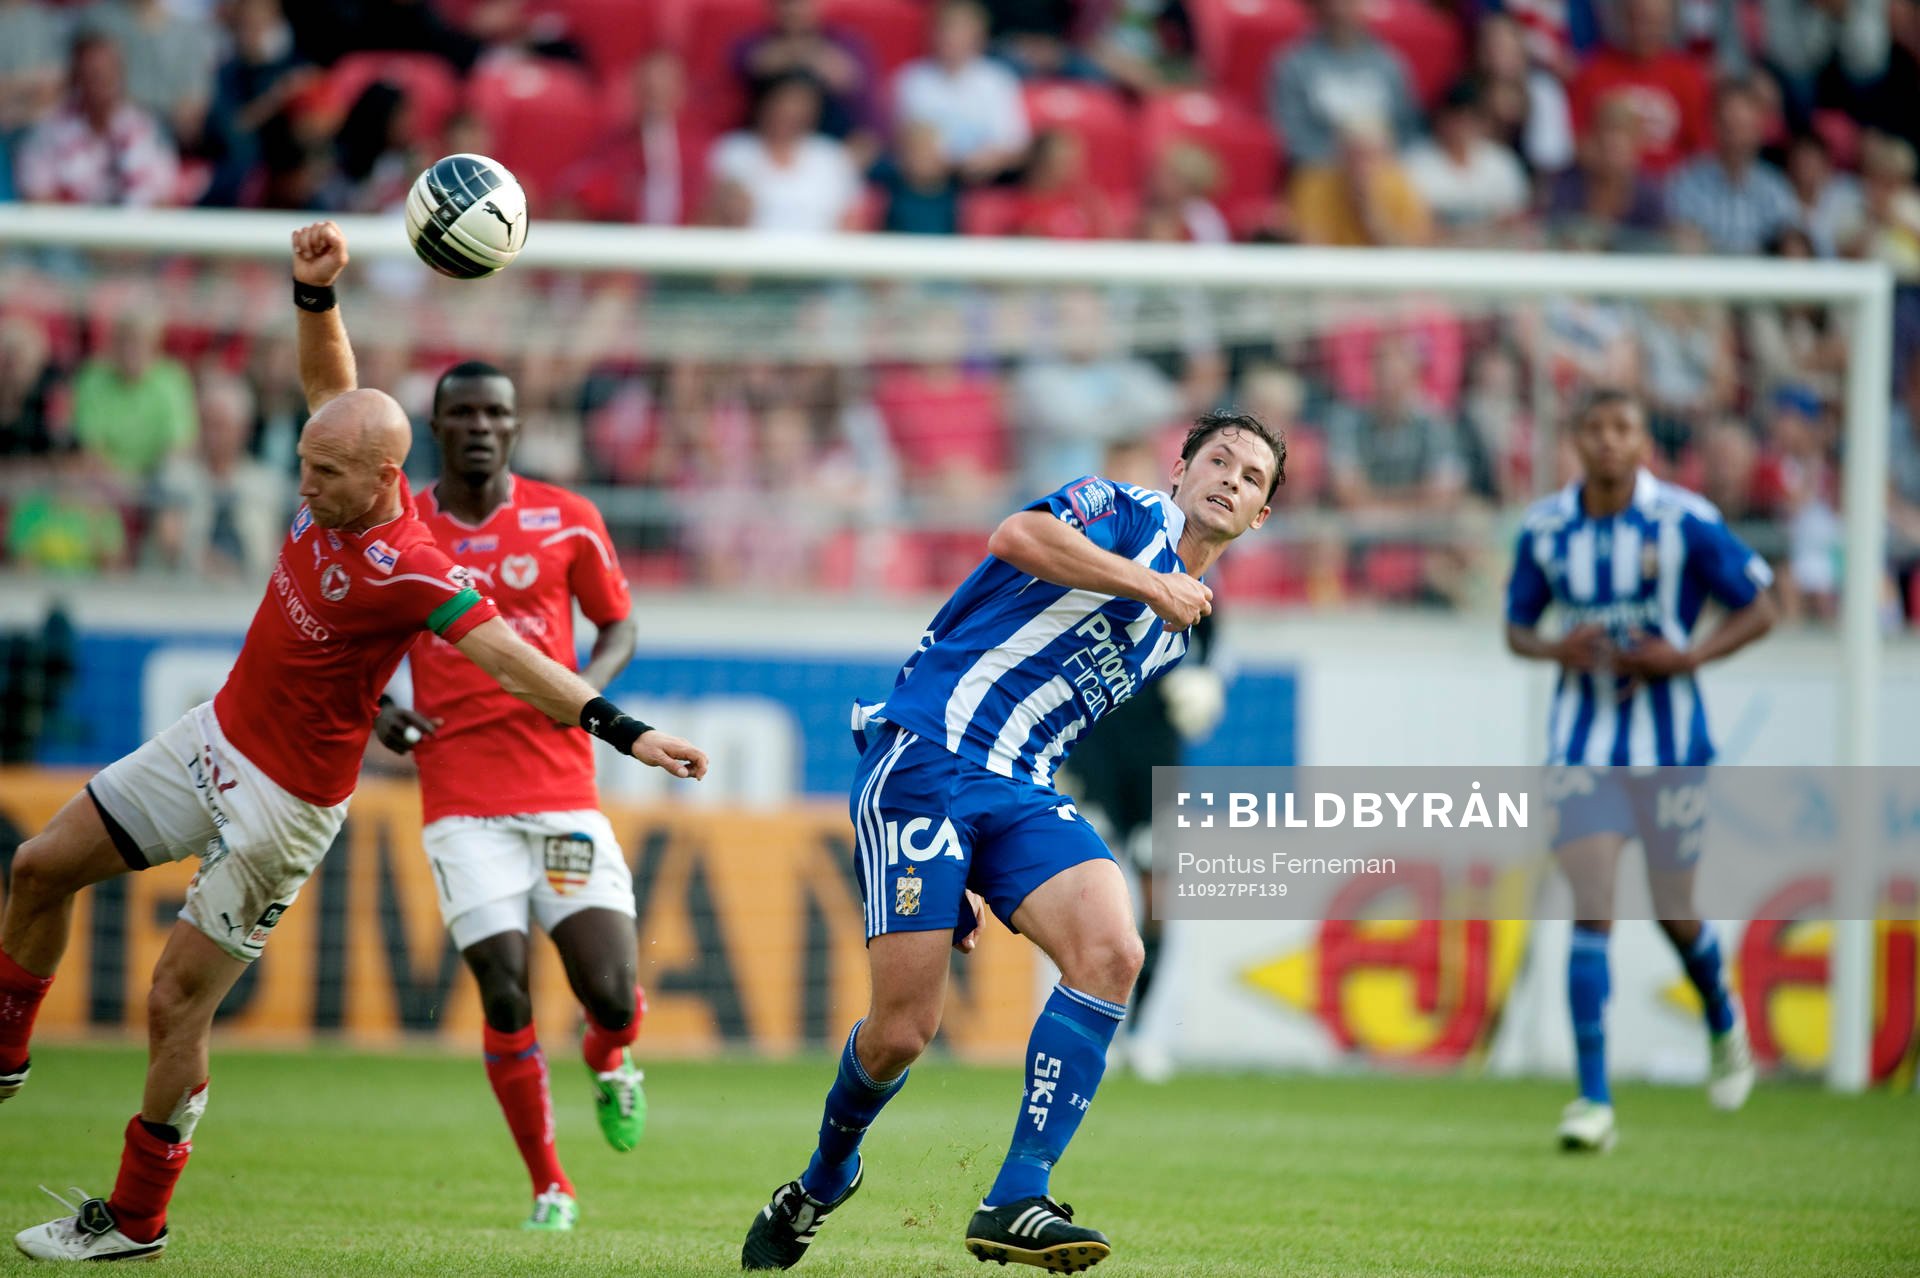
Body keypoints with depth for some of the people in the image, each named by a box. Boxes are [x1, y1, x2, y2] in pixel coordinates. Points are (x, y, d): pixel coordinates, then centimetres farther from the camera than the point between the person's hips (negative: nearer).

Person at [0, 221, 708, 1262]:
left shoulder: (406, 569, -30)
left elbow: (509, 658, -35)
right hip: (217, 736, 8)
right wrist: (316, 289, -7)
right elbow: (334, 379, 8)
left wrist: (618, 727, -44)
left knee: (176, 998, -5)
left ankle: (135, 1219, 10)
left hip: (283, 803, -8)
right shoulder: (337, 491, -8)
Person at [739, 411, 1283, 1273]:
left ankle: (1015, 1203, -22)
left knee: (1111, 952, -22)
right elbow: (1017, 535, -18)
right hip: (923, 755, -7)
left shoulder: (1174, 635, 25)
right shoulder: (1127, 514, 4)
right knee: (904, 1030, -10)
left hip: (1018, 793, 7)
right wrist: (1144, 581, -11)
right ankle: (822, 1183, 22)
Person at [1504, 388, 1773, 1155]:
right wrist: (1556, 650, -12)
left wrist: (1687, 657, -17)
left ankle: (1724, 1027, 43)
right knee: (1590, 912, -11)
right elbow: (1517, 627, 11)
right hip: (1582, 742, 1)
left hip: (1669, 745, -1)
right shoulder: (1545, 529, -1)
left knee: (1675, 915, 9)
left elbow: (1758, 610, -1)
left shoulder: (1686, 522, -9)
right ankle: (1594, 1102, -11)